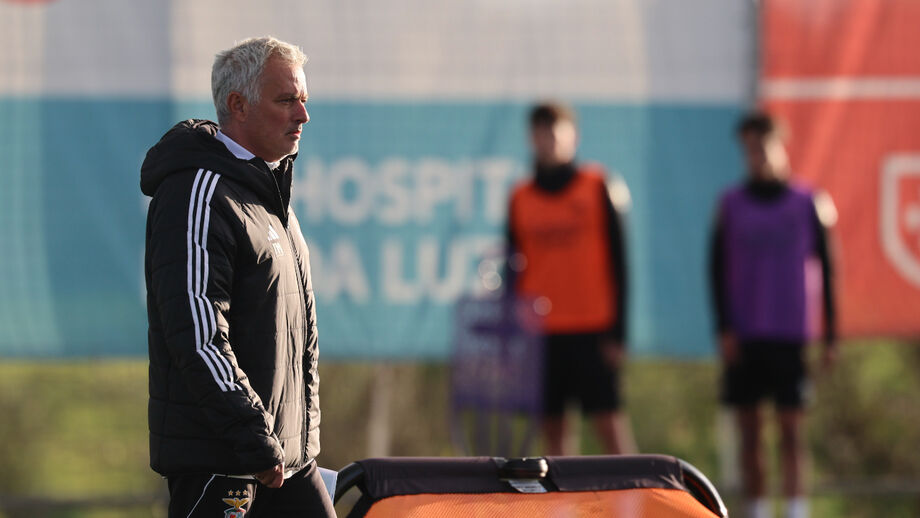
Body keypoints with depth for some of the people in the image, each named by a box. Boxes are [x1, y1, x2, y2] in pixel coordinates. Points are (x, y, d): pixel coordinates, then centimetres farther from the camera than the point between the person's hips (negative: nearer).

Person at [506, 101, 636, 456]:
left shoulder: (598, 187, 2)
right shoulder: (520, 198, 10)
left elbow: (616, 260, 1)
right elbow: (514, 264, 14)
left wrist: (617, 332, -4)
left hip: (593, 328, -3)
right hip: (540, 330, 3)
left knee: (609, 422, -9)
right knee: (553, 427, 3)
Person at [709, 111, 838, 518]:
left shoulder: (807, 203, 3)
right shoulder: (731, 205, 6)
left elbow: (826, 270, 6)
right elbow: (718, 270, 6)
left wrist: (830, 336, 3)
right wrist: (724, 329, -3)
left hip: (790, 335, -2)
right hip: (744, 336, 2)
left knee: (791, 427, -6)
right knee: (749, 431, 4)